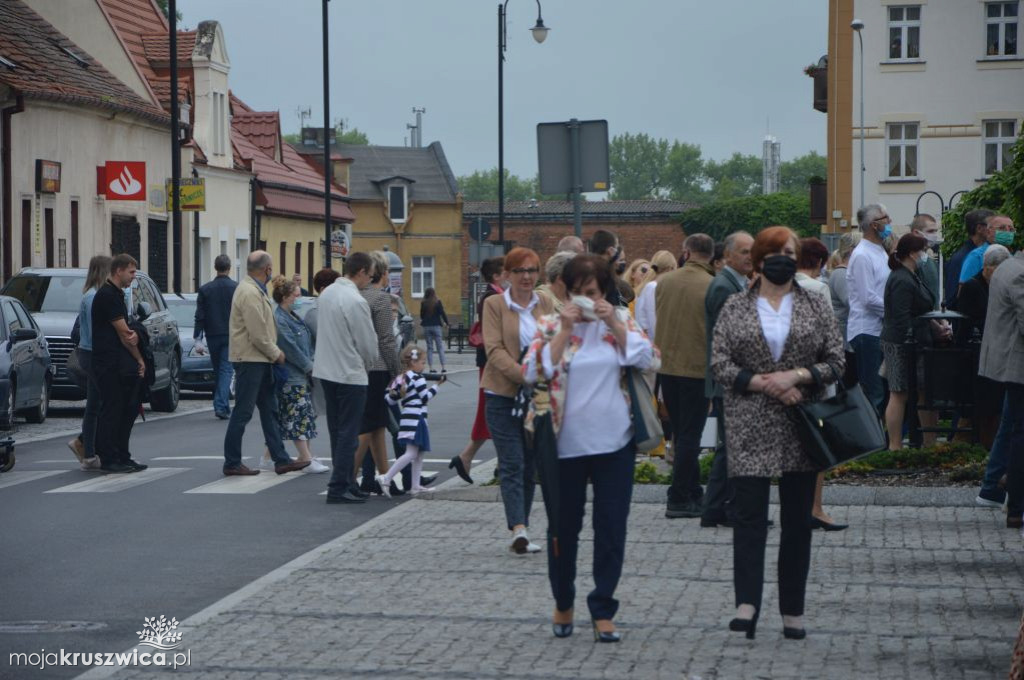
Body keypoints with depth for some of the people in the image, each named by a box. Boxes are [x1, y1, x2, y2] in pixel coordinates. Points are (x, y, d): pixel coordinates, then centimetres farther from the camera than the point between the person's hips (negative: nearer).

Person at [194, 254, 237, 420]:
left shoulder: (205, 289, 0)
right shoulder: (237, 288, -5)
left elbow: (200, 317, -2)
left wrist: (198, 339, -1)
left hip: (213, 336, 2)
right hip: (231, 336, -2)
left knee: (219, 371, 14)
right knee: (226, 370, -3)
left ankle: (223, 406, 20)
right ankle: (221, 405, -17)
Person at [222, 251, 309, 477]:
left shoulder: (256, 290, 14)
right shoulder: (250, 293, -19)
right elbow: (258, 334, -21)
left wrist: (274, 352, 12)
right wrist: (276, 354, -8)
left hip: (260, 359, 11)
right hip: (249, 359, -11)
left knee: (269, 410, 11)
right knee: (243, 412, -4)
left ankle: (281, 460, 14)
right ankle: (232, 463, 2)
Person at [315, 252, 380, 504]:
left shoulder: (326, 293, 6)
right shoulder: (355, 301, -19)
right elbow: (368, 343, -13)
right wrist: (369, 362, 8)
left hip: (326, 371, 9)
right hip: (349, 374, -9)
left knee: (337, 432, 14)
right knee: (348, 434, -3)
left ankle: (345, 483, 21)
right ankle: (339, 487, -4)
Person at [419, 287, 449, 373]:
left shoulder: (423, 303, 0)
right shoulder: (438, 302, -5)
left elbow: (421, 315, 7)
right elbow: (442, 313, -6)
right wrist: (446, 323, 3)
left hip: (426, 327, 2)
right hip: (437, 326, -2)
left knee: (429, 348, 7)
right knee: (440, 347, 2)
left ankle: (430, 368, 2)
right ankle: (443, 367, -2)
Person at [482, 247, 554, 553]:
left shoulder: (546, 305, 9)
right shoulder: (494, 304, -2)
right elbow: (494, 350, -11)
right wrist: (524, 375, -23)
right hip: (503, 394, -4)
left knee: (530, 466, 8)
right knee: (512, 465, -10)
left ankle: (519, 532, 16)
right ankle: (519, 530, -19)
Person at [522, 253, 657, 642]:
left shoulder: (621, 320, 6)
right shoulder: (550, 326, 1)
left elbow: (649, 360, -5)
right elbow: (534, 371, -13)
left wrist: (615, 325, -11)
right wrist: (564, 330, -15)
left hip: (614, 443, 1)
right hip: (565, 445, -1)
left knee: (611, 527, 2)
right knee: (564, 527, 9)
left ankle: (603, 610, 11)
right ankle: (563, 603, 28)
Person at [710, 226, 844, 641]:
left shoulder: (816, 306, 7)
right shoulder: (735, 308, 5)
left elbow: (835, 362, 2)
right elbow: (720, 365, -2)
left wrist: (796, 376, -14)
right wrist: (765, 384, -14)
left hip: (800, 429, 1)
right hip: (749, 430, -1)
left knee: (798, 520, 6)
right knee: (748, 516, -10)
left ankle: (793, 611, 12)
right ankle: (747, 604, -16)